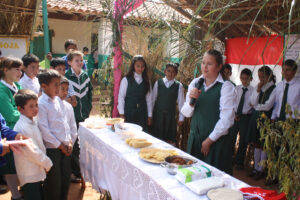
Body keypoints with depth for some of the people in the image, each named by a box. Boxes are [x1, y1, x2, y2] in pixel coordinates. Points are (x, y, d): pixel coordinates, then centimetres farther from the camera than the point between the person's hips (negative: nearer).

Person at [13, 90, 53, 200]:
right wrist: (47, 163, -11)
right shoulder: (22, 127, -21)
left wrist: (45, 162, 10)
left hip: (37, 172, 10)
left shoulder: (33, 122, 9)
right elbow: (32, 151, -22)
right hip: (29, 176, -9)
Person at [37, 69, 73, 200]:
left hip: (65, 147, 7)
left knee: (66, 178, 17)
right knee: (54, 182, 6)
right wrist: (60, 145, -11)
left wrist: (69, 141, 4)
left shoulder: (57, 100, 8)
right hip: (52, 149, -7)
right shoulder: (41, 104, -15)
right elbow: (44, 129, -16)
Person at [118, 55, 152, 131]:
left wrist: (149, 115, 5)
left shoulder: (146, 81, 7)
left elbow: (148, 99, 7)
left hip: (142, 114, 2)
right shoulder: (126, 80, -1)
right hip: (129, 113, -2)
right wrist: (121, 114, -3)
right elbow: (121, 97, 0)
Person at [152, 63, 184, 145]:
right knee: (157, 136, 7)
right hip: (158, 114, 1)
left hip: (171, 116, 0)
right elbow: (153, 99, 3)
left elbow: (181, 103, 1)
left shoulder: (178, 85, -2)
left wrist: (181, 118, 2)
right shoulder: (158, 83, 0)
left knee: (170, 140, 5)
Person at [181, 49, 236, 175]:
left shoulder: (226, 87, -9)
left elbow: (226, 119, -12)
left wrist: (209, 140, -9)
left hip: (216, 141, -4)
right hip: (195, 138, 4)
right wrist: (191, 100, -16)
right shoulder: (195, 83, 5)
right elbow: (186, 113, 4)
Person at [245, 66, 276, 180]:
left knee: (264, 145, 2)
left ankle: (260, 170, 13)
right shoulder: (257, 87, 9)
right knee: (257, 144, 12)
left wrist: (256, 106, 1)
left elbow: (268, 106, -13)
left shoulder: (274, 89, -9)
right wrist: (258, 90, -7)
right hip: (256, 117, 6)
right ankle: (256, 168, 23)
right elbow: (253, 102, 0)